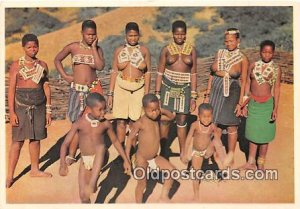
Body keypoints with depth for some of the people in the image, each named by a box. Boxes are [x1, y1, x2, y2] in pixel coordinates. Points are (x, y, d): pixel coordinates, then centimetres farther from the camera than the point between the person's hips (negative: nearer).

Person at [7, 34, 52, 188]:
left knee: (36, 139, 11)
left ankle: (35, 170, 27)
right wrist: (12, 113, -9)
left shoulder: (42, 65, 6)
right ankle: (10, 175, 8)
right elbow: (11, 90, -4)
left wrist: (48, 110, 6)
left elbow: (46, 88, 8)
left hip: (39, 107, 3)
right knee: (18, 141, -1)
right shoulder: (16, 65, -3)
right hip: (21, 107, -3)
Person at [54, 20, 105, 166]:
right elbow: (57, 59, 11)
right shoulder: (73, 47, 1)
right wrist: (65, 76, 1)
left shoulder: (97, 49, 2)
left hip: (94, 88, 1)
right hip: (77, 89, 0)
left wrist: (93, 47, -11)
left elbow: (100, 66, -15)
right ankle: (71, 155, 17)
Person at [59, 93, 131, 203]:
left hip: (99, 158, -1)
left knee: (101, 147, -35)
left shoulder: (106, 124, -6)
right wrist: (63, 163, -22)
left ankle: (91, 184, -40)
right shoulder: (79, 124, -10)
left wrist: (126, 160, 10)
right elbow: (65, 144, -9)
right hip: (84, 160, 1)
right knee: (83, 195, 0)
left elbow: (115, 141, 8)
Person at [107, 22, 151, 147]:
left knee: (133, 121, 1)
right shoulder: (119, 50, 5)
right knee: (121, 121, 0)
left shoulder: (144, 50, 3)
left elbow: (147, 72, 4)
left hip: (138, 89, 0)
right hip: (121, 88, 1)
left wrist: (146, 94, -1)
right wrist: (110, 93, 1)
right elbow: (114, 72, 5)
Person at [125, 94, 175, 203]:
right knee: (142, 183, 5)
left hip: (155, 157, 6)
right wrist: (127, 158, -15)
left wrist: (163, 111, -12)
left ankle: (164, 196, 18)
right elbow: (130, 138, -15)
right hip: (142, 159, -6)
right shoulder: (140, 123, -22)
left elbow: (172, 116, 10)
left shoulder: (156, 117, -4)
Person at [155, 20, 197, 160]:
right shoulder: (166, 50, 2)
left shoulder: (191, 50, 5)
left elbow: (193, 74, 5)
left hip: (184, 88, 1)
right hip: (168, 86, -1)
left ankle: (183, 152, 22)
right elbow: (160, 73, 2)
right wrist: (157, 94, -2)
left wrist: (193, 97, 2)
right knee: (165, 119, 2)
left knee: (182, 120, 8)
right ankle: (163, 151, 16)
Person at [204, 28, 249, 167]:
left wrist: (240, 103, -7)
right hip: (216, 91, 4)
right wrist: (207, 95, 6)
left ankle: (230, 157, 23)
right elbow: (212, 74, 8)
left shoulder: (242, 59, -4)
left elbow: (243, 81, -3)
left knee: (231, 126, 7)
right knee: (215, 124, 9)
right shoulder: (219, 54, 6)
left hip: (231, 94, -3)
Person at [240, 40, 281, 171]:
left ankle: (261, 164, 19)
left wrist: (275, 108, -9)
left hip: (267, 104, -2)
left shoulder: (276, 69, -2)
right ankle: (251, 162, 20)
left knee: (264, 135, 6)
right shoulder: (253, 66, 3)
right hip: (253, 103, 2)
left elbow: (277, 89, -3)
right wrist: (244, 105, 4)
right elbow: (247, 85, 6)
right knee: (253, 132, 10)